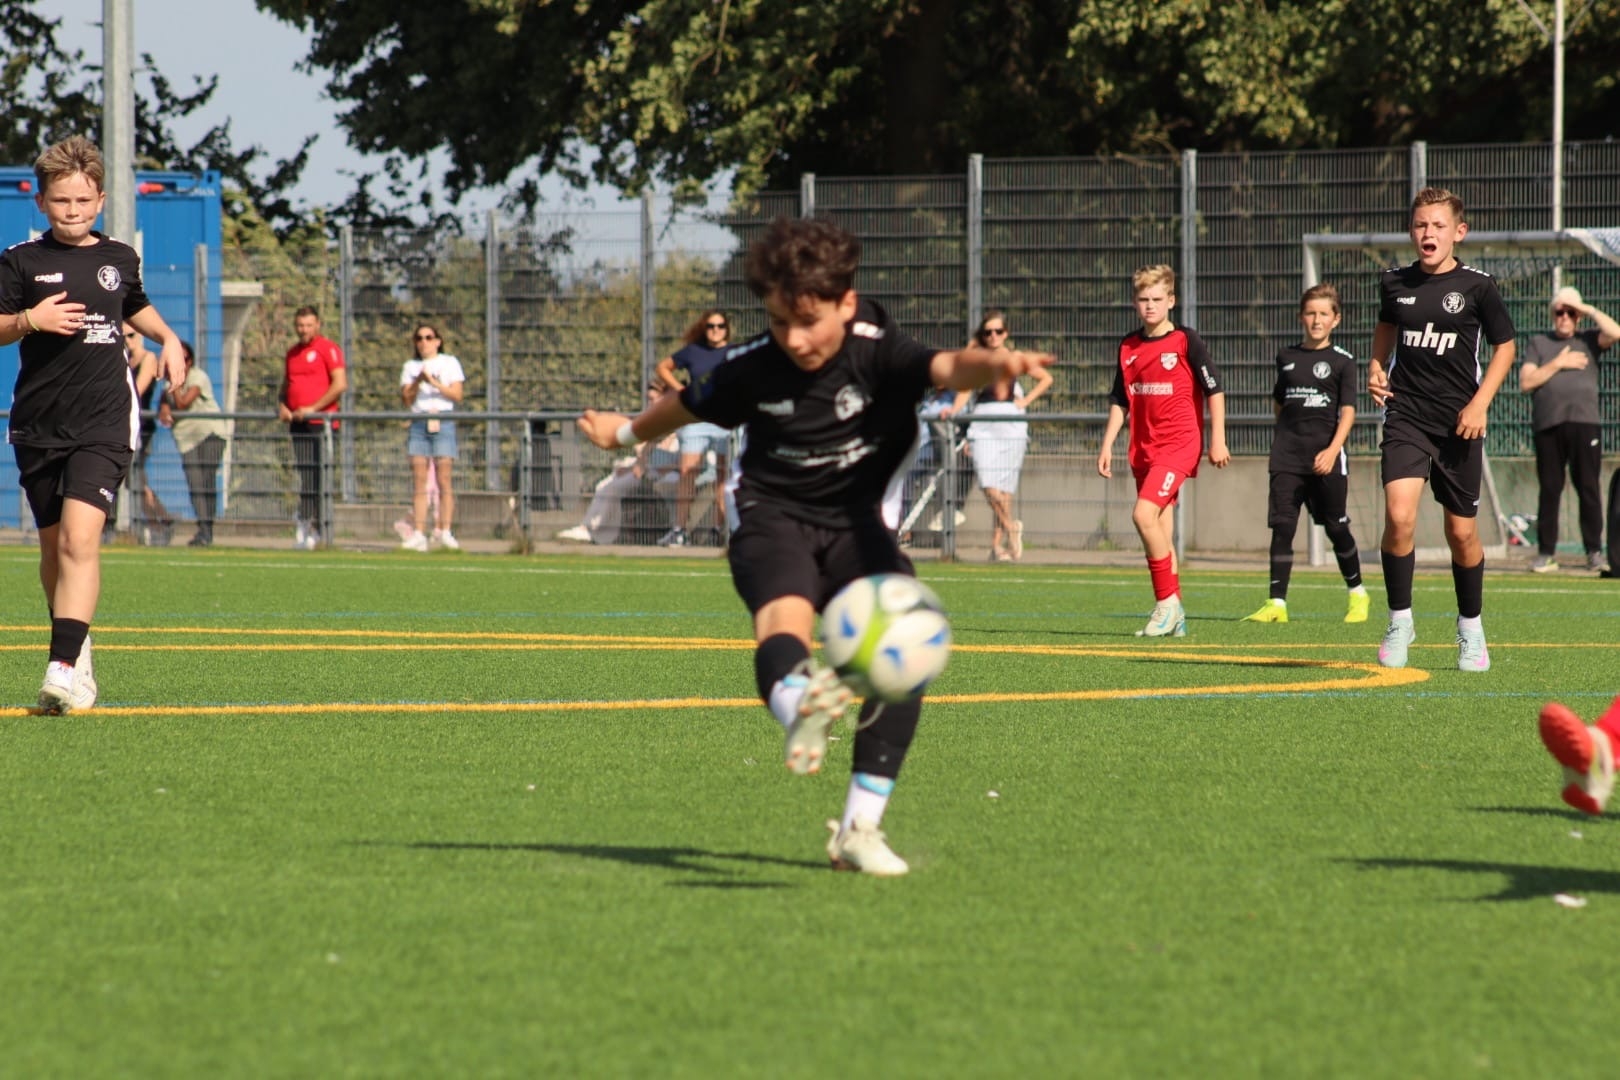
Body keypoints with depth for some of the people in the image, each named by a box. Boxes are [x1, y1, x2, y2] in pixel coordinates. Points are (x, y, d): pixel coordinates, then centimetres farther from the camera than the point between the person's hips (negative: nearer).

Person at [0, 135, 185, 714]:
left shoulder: (120, 259, 10)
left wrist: (167, 338, 15)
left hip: (103, 421, -1)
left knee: (80, 537, -18)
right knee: (53, 545, 12)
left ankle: (64, 667, -26)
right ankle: (75, 644, 35)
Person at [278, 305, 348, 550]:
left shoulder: (328, 348, -3)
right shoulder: (293, 352, 19)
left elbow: (340, 384, -11)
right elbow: (286, 384, 29)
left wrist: (313, 408, -12)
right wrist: (282, 406, 8)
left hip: (319, 422, -7)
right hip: (298, 422, 7)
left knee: (317, 478, -9)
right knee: (303, 476, 4)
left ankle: (315, 529, -10)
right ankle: (304, 526, 5)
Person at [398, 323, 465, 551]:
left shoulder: (449, 363, 10)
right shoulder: (410, 367, 17)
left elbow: (457, 395, 0)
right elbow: (407, 400, 8)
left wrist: (433, 382, -9)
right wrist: (417, 382, -7)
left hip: (442, 422, -2)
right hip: (418, 424, 2)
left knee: (443, 479, -8)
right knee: (419, 481, -4)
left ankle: (443, 531, -9)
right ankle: (418, 534, -8)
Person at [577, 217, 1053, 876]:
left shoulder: (875, 351, -13)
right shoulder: (753, 368, -7)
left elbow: (946, 369, -33)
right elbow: (688, 405, 15)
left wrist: (997, 364, -57)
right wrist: (628, 432, 34)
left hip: (853, 523, 1)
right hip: (774, 519, -1)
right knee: (784, 618, -33)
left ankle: (858, 829, -9)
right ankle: (800, 706, -71)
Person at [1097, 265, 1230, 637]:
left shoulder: (1186, 341, -5)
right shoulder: (1129, 347, 11)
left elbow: (1214, 389, -4)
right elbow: (1120, 400, 17)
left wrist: (1218, 440, -7)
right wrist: (1107, 445, 11)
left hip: (1180, 442, -6)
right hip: (1144, 448, 6)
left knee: (1144, 514, -22)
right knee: (1160, 531, 8)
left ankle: (1167, 601, -12)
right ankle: (1173, 614, 14)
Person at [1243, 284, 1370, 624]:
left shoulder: (1342, 361, 0)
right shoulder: (1287, 357, 12)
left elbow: (1348, 411, -7)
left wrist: (1333, 449, -20)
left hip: (1326, 457, -3)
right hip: (1287, 455, 3)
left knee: (1336, 527, 4)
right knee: (1282, 526, -6)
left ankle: (1358, 593, 23)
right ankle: (1277, 603, -9)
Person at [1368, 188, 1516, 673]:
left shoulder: (1476, 286, -5)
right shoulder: (1395, 283, 2)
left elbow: (1504, 346, 4)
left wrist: (1480, 402, -7)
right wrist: (1376, 367, 6)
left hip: (1458, 423, -1)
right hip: (1406, 417, 1)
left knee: (1461, 532, 7)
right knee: (1399, 516, -19)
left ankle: (1471, 628, 29)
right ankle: (1399, 621, -3)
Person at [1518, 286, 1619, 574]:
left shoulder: (1588, 340, 15)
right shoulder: (1538, 344, 15)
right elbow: (1526, 382, 3)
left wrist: (1589, 310, 0)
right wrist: (1558, 364, -2)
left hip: (1585, 423, 0)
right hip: (1548, 426, 0)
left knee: (1589, 488, -3)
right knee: (1549, 490, 0)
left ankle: (1594, 552, 0)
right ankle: (1546, 553, 3)